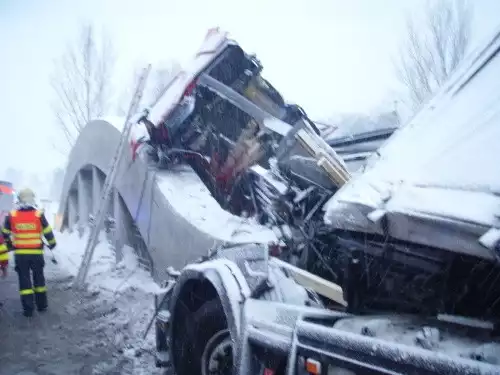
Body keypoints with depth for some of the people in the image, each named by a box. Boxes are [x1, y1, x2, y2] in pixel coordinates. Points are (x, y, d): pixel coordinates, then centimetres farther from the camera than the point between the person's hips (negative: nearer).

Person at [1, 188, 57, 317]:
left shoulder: (11, 216, -5)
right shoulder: (39, 215, -10)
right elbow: (48, 232, -1)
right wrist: (52, 243, 18)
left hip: (20, 254, 0)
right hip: (36, 253, 0)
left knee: (24, 279, 7)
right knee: (39, 278, 15)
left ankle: (28, 308, 3)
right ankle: (41, 304, 22)